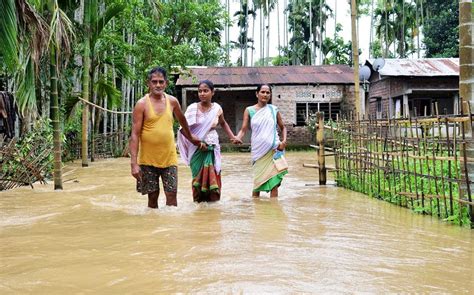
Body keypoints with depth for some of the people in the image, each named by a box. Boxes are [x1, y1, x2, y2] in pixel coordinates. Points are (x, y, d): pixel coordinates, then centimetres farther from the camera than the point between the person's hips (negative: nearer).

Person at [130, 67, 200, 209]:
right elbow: (135, 135, -10)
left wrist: (190, 136, 37)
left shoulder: (172, 101, 4)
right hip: (148, 160, -2)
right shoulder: (142, 104, -7)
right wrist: (134, 163, -16)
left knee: (171, 195, 1)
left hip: (169, 158, 2)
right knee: (153, 196, 6)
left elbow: (181, 119, 24)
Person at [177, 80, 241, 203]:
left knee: (212, 174, 1)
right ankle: (198, 200, 15)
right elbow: (183, 129, -11)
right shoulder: (192, 108, -9)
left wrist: (233, 137, 10)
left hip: (212, 147, 2)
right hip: (197, 148, -2)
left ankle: (212, 198, 13)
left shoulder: (217, 108, 1)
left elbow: (223, 123, 20)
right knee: (198, 174, 3)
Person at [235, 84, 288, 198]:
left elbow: (282, 127, 17)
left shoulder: (274, 110, 7)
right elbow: (243, 129, -1)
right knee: (258, 180, 3)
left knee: (274, 181, -6)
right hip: (258, 150, 0)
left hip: (273, 149, 1)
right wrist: (237, 138, -22)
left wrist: (284, 140, 0)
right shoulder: (249, 110, 4)